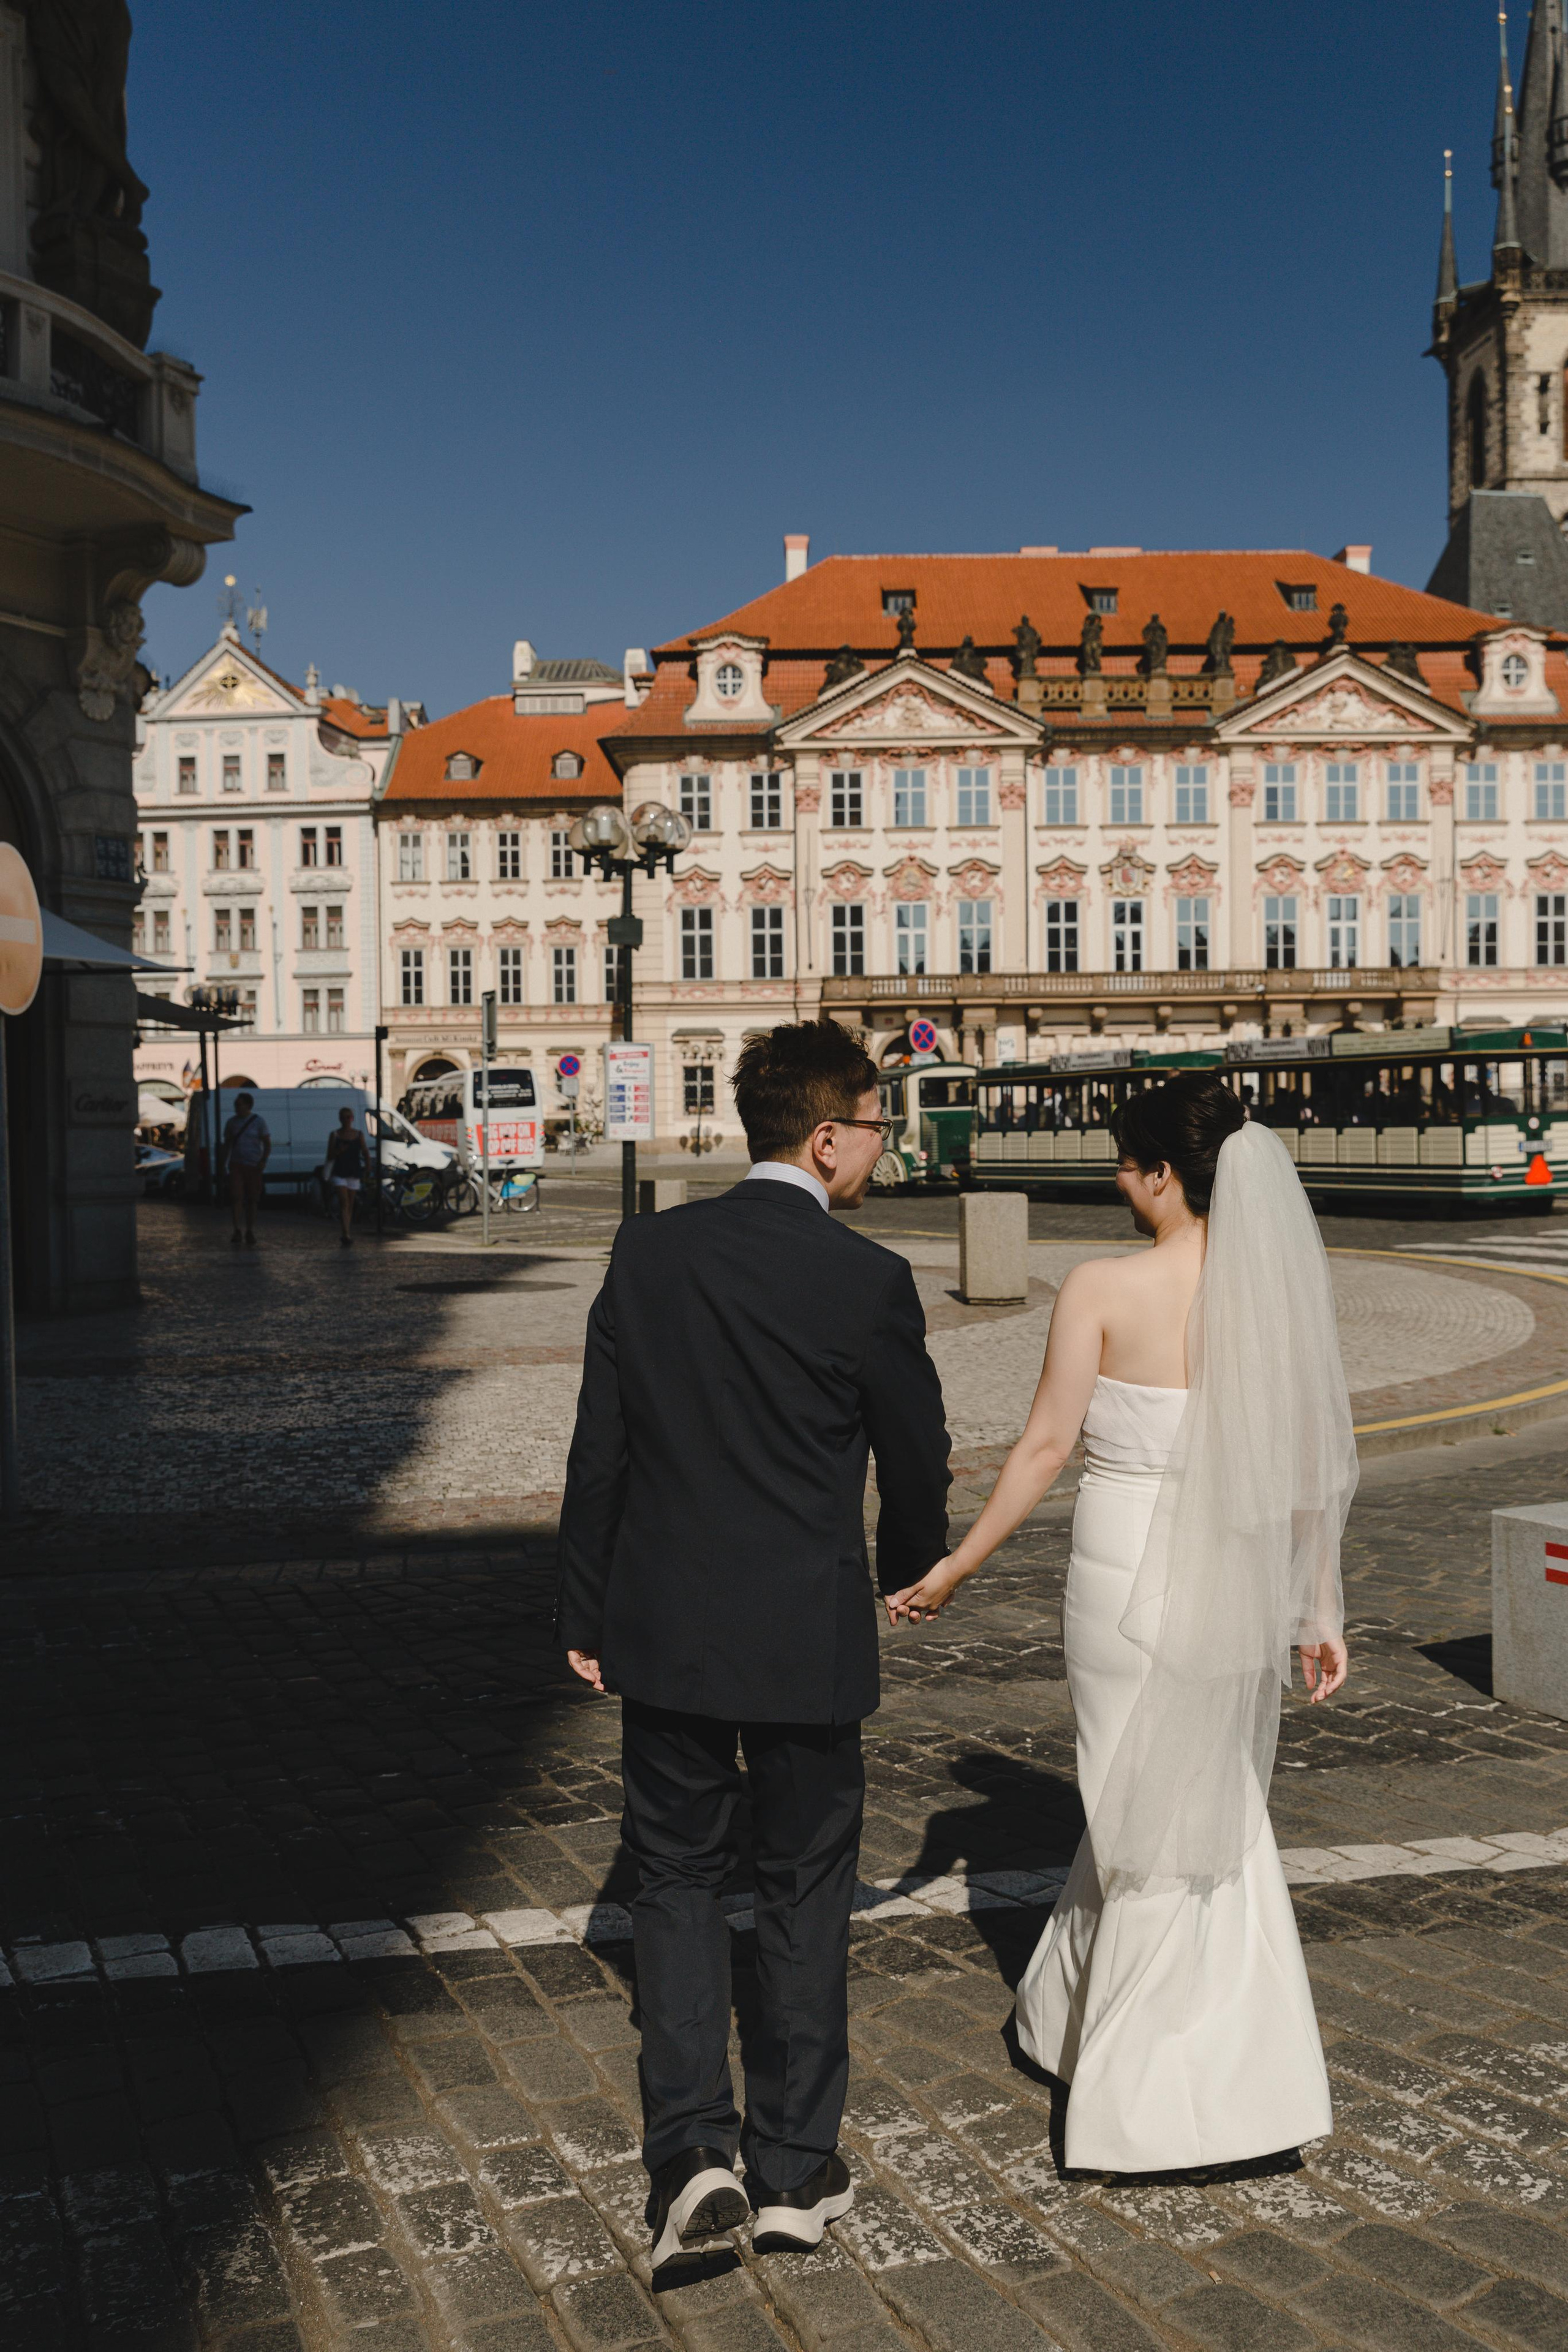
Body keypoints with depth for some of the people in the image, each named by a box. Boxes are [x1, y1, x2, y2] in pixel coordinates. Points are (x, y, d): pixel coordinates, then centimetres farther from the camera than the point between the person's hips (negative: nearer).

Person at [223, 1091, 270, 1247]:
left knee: (251, 1200, 5)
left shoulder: (259, 1121, -2)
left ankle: (250, 1233, 15)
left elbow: (268, 1144, -2)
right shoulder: (232, 1122, 9)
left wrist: (264, 1161, -16)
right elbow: (227, 1144, 17)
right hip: (236, 1165, 2)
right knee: (236, 1197, -13)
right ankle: (237, 1231, -12)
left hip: (253, 1166, -2)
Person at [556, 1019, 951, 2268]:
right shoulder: (868, 1280, -12)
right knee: (804, 1895, 13)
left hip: (662, 1631, 3)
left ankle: (693, 2150, 7)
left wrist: (585, 1616, 11)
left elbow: (599, 1451, 1)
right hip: (806, 1639, -2)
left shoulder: (649, 1251, -2)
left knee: (677, 1880, 16)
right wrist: (907, 1569, 20)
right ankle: (797, 2167, 23)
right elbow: (917, 1463, -2)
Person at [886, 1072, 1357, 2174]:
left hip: (1132, 1575, -4)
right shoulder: (1280, 1289, -2)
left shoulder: (1104, 1289, -14)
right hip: (1246, 1579, 4)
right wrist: (1320, 1609, 10)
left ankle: (1162, 2096, 21)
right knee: (1210, 1805, 20)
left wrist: (957, 1565, 3)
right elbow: (1311, 1466, 1)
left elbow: (1045, 1445, -9)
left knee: (1151, 1811, 10)